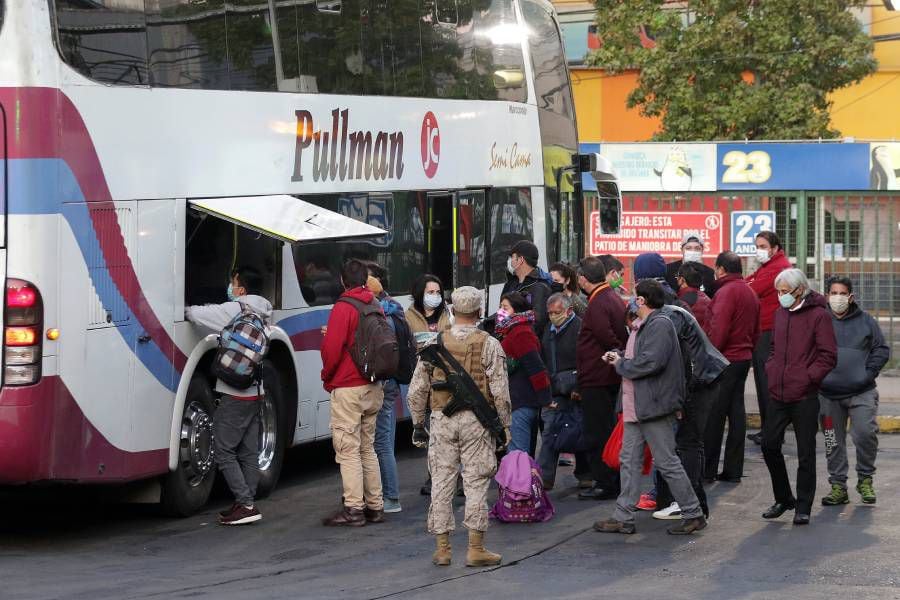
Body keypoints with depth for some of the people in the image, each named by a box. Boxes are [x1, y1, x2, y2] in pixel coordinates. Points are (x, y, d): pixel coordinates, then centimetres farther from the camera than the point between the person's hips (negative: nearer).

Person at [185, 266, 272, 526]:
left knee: (224, 451, -4)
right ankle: (247, 503, 12)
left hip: (235, 394, -8)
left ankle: (245, 504, -10)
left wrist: (185, 310, 11)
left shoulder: (234, 310, -14)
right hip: (255, 392, 8)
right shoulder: (261, 314, 11)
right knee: (249, 451, 10)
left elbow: (198, 314, -9)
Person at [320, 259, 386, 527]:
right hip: (374, 388, 7)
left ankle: (354, 509, -6)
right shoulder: (376, 307, 9)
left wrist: (327, 377, 1)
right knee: (367, 447, 15)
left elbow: (332, 347, -16)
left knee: (348, 449, -4)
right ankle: (375, 506, 16)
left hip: (348, 389, -7)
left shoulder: (343, 308, -13)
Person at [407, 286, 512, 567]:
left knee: (442, 481, 8)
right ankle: (476, 549, 3)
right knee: (476, 482, 2)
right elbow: (500, 391, -7)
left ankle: (442, 547, 11)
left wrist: (418, 424, 16)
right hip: (476, 419, -2)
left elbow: (416, 390, 6)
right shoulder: (489, 345, -5)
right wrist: (505, 425, 3)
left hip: (442, 418, 2)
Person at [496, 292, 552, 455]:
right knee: (527, 453, 13)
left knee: (516, 453, -12)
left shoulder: (520, 333, -12)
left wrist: (545, 399, -19)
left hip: (520, 405, -11)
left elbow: (536, 368, -18)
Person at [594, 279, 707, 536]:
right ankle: (623, 518, 13)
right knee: (629, 461, 9)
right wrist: (620, 358, 5)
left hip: (654, 406, -10)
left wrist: (622, 364, -12)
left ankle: (694, 514, 6)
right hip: (637, 406, 10)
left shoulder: (660, 325, -15)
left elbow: (651, 362, -25)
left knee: (667, 463, -4)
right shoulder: (647, 325, 18)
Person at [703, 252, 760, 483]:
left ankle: (708, 470, 0)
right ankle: (733, 470, 12)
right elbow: (755, 331, 20)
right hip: (744, 359, 9)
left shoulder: (726, 292, -14)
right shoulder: (750, 292, 16)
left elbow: (718, 330, -21)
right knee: (736, 411, 10)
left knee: (714, 415, -3)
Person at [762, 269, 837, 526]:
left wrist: (808, 377, -15)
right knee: (769, 445, 7)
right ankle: (783, 499, 24)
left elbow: (829, 357, -10)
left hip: (805, 397, -6)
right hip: (778, 394, 6)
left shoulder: (818, 315, -8)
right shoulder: (781, 313, 12)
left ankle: (803, 507, 11)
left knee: (805, 452, 1)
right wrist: (770, 369, 9)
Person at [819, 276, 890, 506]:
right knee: (833, 442, 6)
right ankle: (838, 486, 17)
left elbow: (882, 349, 7)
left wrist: (869, 373, -4)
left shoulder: (865, 321, 5)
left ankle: (865, 479, 6)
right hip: (829, 394, 1)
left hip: (861, 392, -1)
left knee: (866, 433, -15)